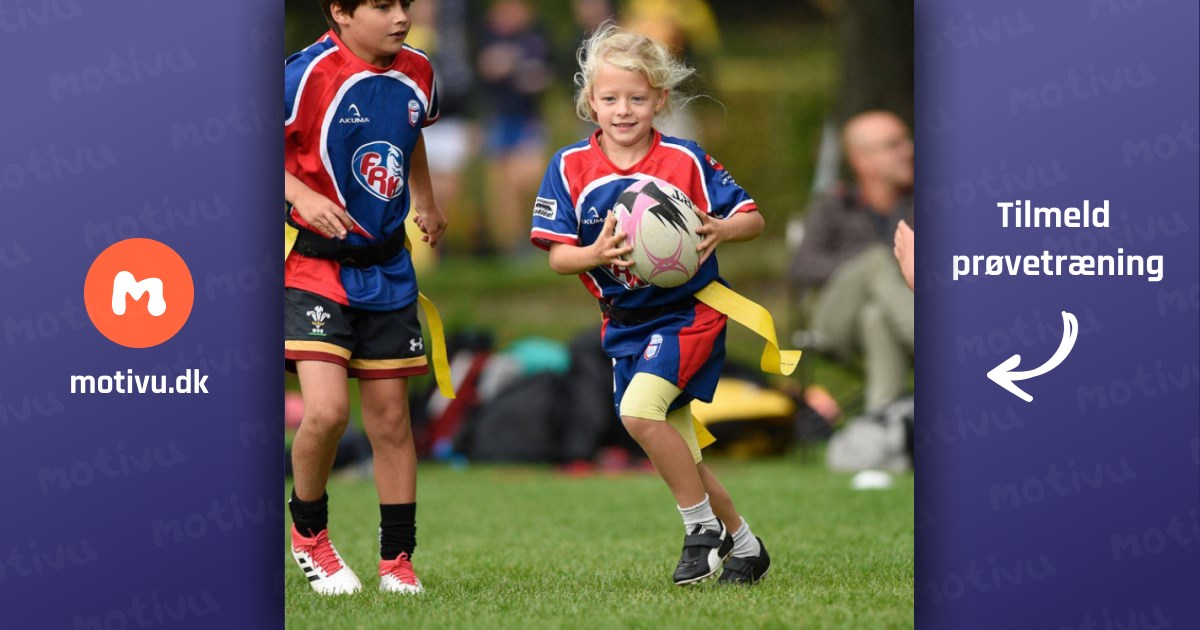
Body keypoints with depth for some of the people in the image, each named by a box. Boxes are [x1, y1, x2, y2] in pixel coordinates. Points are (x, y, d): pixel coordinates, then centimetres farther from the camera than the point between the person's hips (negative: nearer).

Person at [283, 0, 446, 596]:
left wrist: (425, 202, 21)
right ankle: (308, 531, 9)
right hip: (315, 264, -6)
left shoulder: (415, 72, 4)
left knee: (391, 418, 8)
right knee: (326, 409, -18)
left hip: (385, 271, 6)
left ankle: (396, 559, 19)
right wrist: (302, 195, -24)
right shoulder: (310, 73, -18)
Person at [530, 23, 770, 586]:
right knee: (676, 459, 10)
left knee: (639, 410, -26)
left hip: (687, 312, -5)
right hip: (624, 324, 5)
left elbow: (753, 218, -5)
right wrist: (594, 254, -26)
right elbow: (557, 255, -5)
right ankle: (744, 546, 29)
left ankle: (703, 530, -11)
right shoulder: (571, 168, -4)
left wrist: (721, 229, -27)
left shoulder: (685, 160, -10)